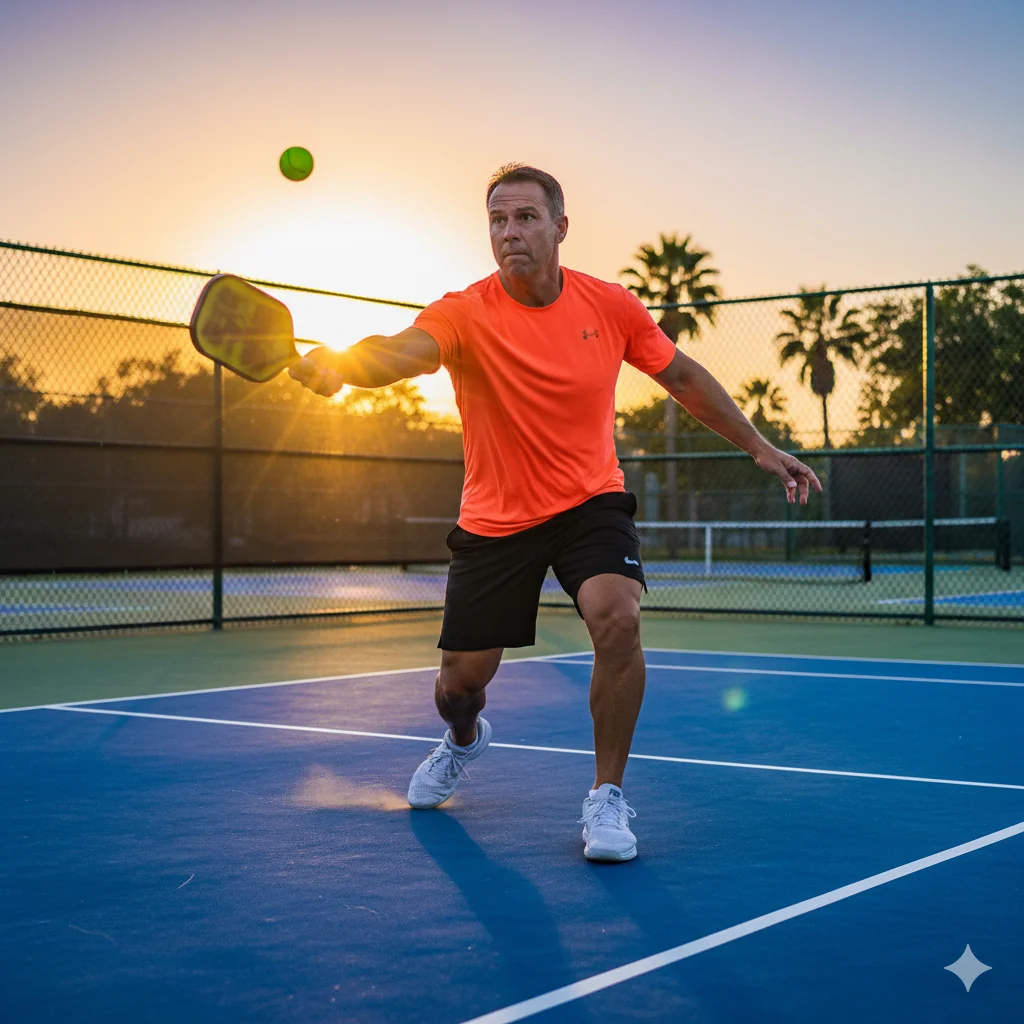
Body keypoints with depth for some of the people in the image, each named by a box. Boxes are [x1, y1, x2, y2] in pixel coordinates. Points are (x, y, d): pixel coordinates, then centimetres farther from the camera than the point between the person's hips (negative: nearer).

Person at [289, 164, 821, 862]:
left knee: (617, 616, -29)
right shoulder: (465, 314, -16)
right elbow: (402, 352, -37)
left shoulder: (611, 306, -7)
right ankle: (465, 741, 46)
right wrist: (337, 365, -60)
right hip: (495, 518, 0)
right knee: (462, 681, 4)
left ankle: (607, 797, -9)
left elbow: (683, 378, 9)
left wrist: (760, 448, 9)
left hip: (590, 503, 0)